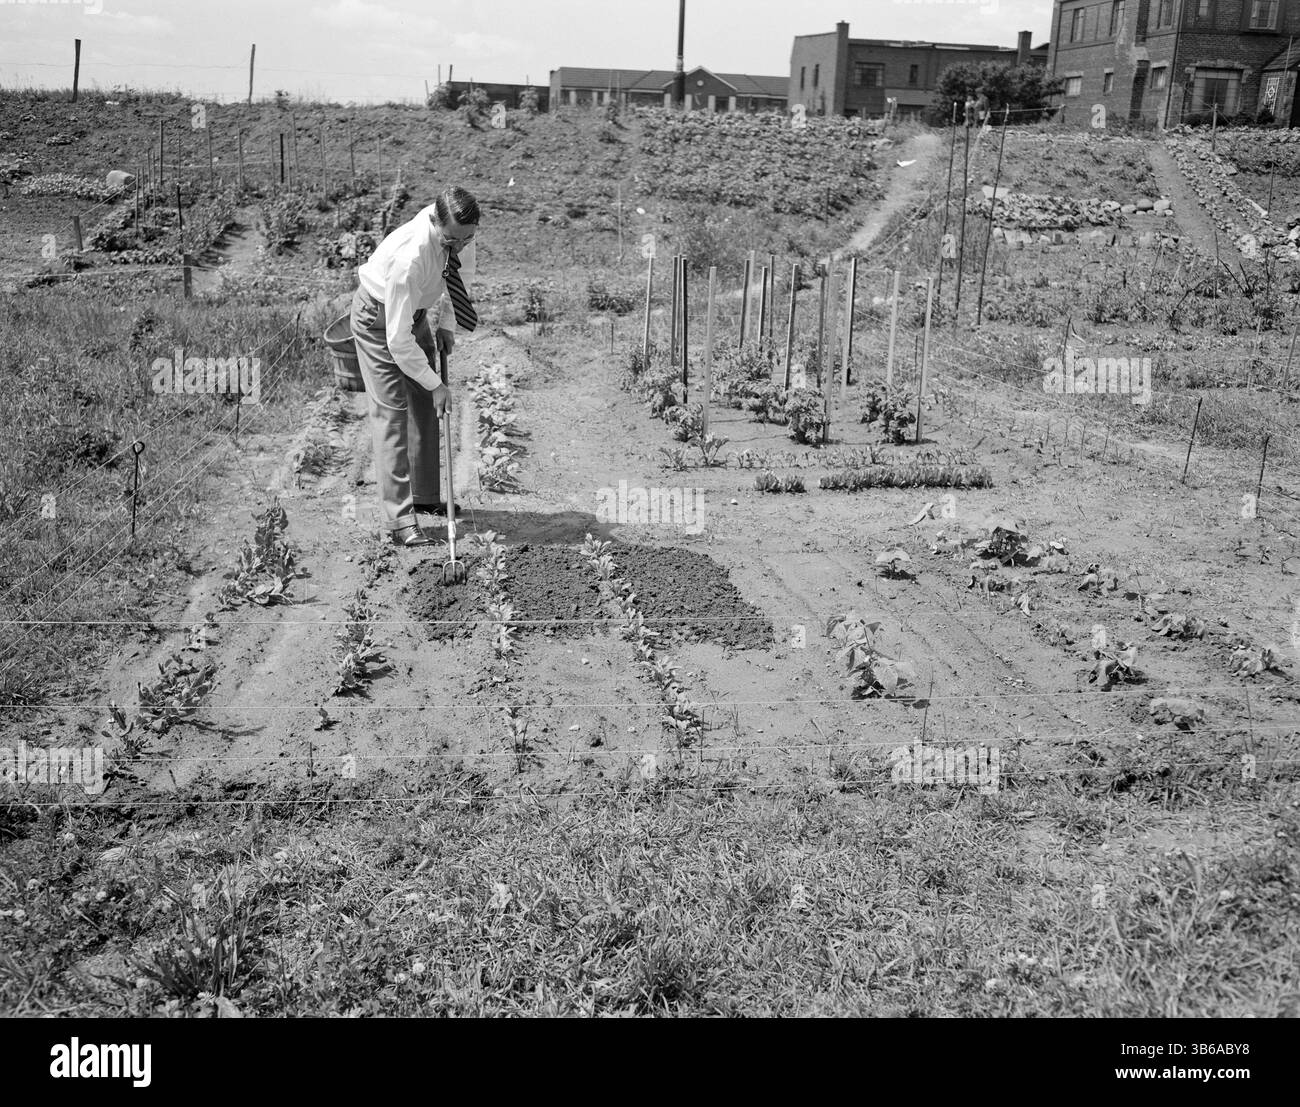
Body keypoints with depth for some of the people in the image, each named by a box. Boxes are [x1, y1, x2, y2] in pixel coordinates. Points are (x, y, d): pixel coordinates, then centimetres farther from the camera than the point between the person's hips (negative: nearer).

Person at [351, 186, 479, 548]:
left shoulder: (459, 236, -20)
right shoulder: (410, 256, -41)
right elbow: (397, 340, -35)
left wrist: (446, 323, 0)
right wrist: (434, 384, -28)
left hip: (415, 311, 8)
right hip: (379, 318, -7)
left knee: (425, 407, 13)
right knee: (391, 412, -11)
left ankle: (426, 497, 27)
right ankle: (400, 519, -11)